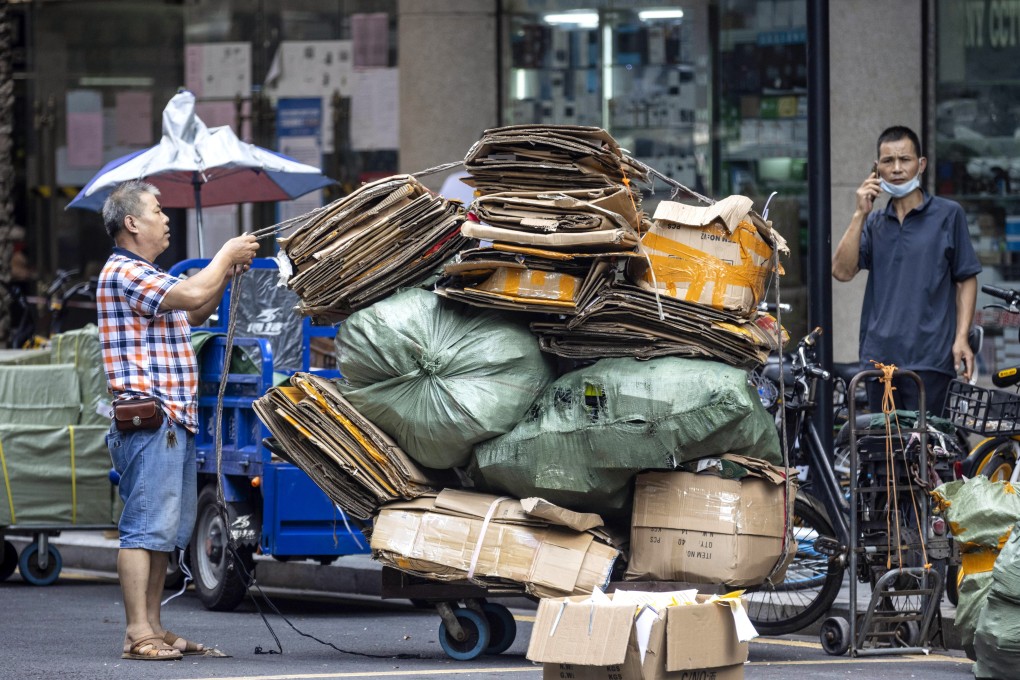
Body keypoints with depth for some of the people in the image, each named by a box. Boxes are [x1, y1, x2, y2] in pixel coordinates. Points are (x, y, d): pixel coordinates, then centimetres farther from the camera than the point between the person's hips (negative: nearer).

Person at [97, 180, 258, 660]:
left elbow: (194, 314, 32)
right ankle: (138, 634, -14)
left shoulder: (147, 276, 23)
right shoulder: (123, 273, -11)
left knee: (167, 531, 11)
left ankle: (153, 628, 14)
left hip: (176, 421, 11)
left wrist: (228, 272, 20)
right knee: (146, 527, -12)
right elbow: (192, 295, -19)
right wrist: (226, 255, -3)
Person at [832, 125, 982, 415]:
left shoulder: (948, 214, 4)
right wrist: (860, 214, -3)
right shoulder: (873, 223, 15)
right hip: (879, 355, 4)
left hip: (928, 358, -4)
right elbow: (842, 271, 2)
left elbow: (966, 280, 3)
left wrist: (961, 338, -7)